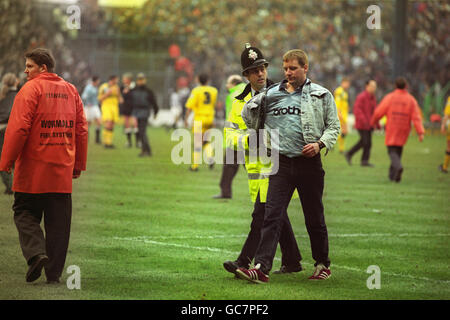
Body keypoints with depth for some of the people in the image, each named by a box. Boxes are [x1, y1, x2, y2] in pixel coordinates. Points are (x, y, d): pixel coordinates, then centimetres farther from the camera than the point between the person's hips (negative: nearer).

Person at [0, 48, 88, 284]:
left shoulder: (30, 89, -8)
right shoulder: (71, 90, 11)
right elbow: (81, 129, 12)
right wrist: (78, 164, 18)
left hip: (33, 168, -5)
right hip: (62, 168, 5)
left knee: (25, 212, 9)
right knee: (58, 221, 7)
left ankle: (36, 253, -13)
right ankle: (54, 273, 7)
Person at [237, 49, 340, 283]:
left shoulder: (321, 95, 5)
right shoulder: (270, 95, 10)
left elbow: (333, 126, 6)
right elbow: (250, 119, 22)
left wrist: (320, 143, -11)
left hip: (309, 163, -1)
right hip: (281, 163, 1)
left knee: (314, 218, 8)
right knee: (272, 216, -10)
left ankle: (323, 264, 25)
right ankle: (261, 268, -16)